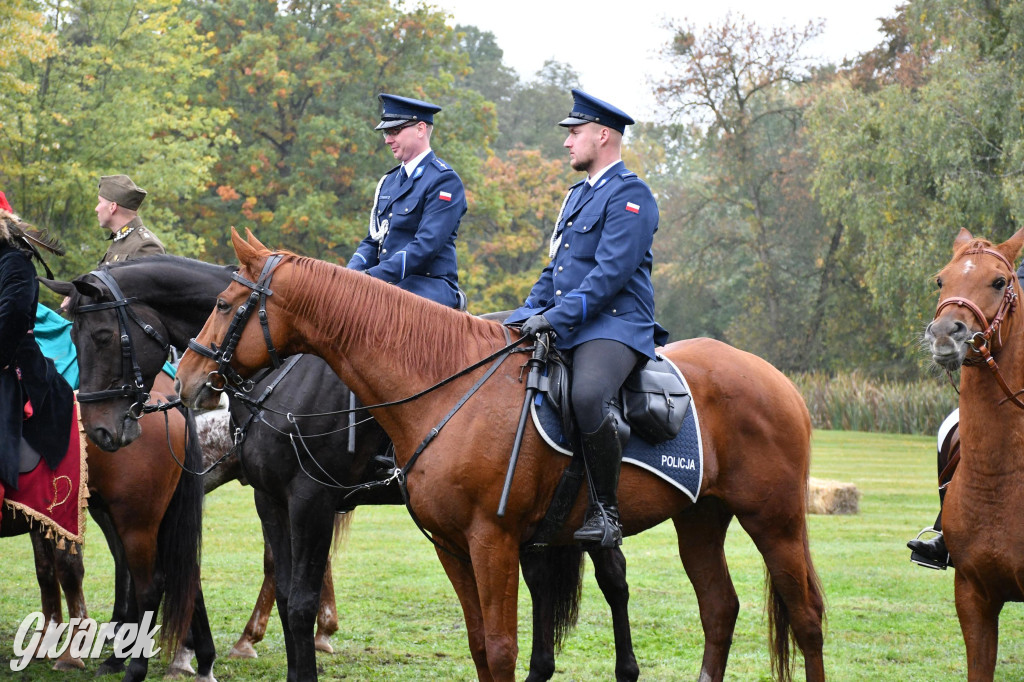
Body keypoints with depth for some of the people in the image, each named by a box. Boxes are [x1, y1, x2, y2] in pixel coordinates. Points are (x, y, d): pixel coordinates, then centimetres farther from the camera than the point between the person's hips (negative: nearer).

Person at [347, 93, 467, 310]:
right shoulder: (389, 181, 21)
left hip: (429, 290, -8)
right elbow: (372, 242, 21)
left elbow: (427, 245, -16)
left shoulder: (444, 180, -6)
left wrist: (374, 276, -23)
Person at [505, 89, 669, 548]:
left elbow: (611, 272, -17)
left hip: (615, 325, -10)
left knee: (588, 395, -37)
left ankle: (605, 513, -28)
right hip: (563, 326, 10)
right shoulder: (578, 195, 23)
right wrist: (531, 311, 8)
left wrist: (558, 317, -22)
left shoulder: (630, 195, -7)